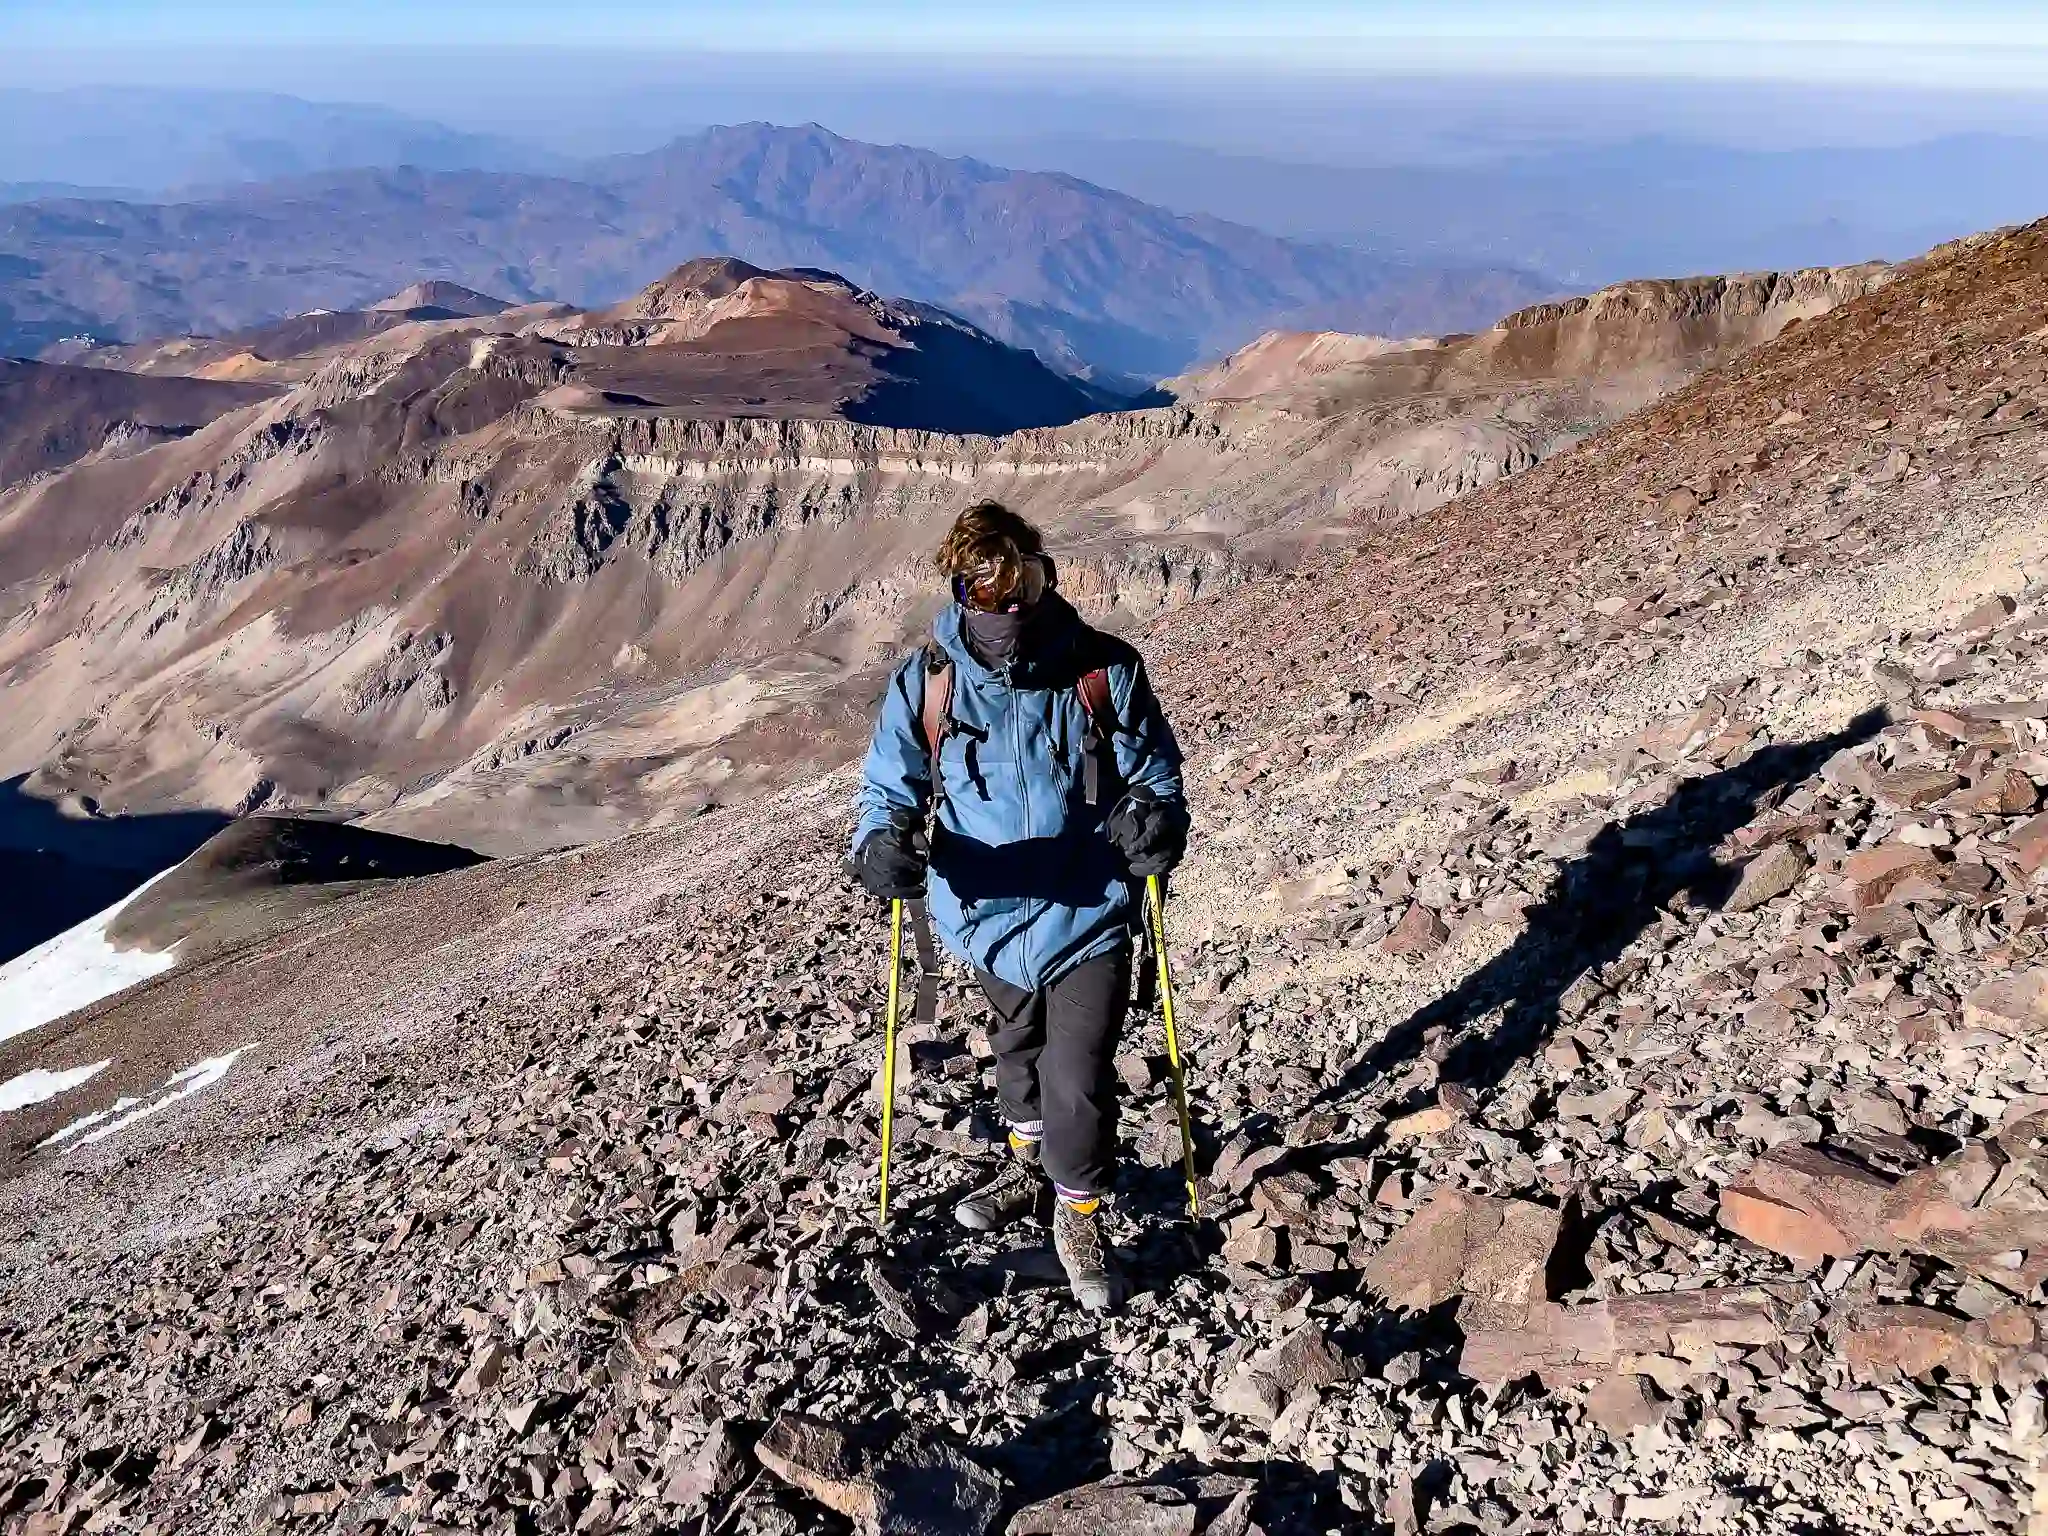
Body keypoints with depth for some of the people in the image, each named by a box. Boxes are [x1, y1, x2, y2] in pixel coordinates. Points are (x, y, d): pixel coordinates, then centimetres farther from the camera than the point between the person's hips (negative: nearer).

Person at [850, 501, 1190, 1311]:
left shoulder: (1103, 670, -13)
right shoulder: (926, 680, -10)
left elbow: (1153, 769, -1)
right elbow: (889, 787, -3)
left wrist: (1154, 820, -23)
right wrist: (884, 844, -26)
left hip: (1088, 912, -2)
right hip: (991, 914, 3)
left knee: (1078, 1082, -5)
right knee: (1017, 1048, 26)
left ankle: (1079, 1219, 24)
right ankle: (1030, 1163, 55)